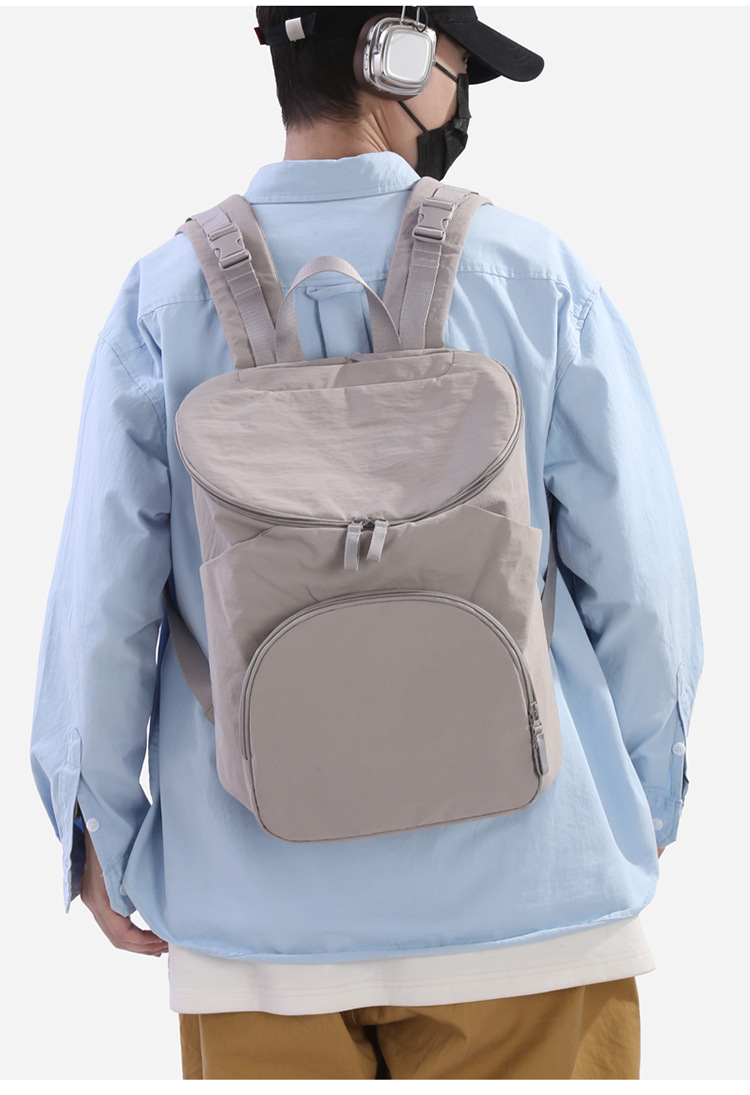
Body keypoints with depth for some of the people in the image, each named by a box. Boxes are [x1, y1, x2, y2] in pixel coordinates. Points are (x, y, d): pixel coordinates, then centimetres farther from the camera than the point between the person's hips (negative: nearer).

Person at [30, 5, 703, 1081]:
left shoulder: (167, 294, -3)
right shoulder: (532, 271, -5)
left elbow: (104, 587, -4)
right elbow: (636, 571, -3)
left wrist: (99, 822, 9)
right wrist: (649, 791, 11)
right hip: (521, 888, -1)